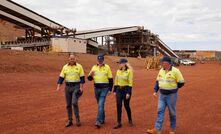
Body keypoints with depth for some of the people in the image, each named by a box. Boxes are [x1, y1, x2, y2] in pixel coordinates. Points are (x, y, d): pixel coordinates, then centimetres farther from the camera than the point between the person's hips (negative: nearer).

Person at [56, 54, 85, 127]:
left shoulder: (79, 66, -1)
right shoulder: (65, 67, 6)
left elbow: (82, 77, -2)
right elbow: (61, 77, 4)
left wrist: (81, 87, -10)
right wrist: (58, 86, -6)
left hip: (76, 86, -3)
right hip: (68, 87, 4)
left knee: (74, 102, -16)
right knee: (68, 104, 7)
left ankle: (77, 119, 0)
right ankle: (69, 120, 17)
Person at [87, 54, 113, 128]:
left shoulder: (107, 67, -3)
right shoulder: (94, 67, 6)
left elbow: (110, 79, -1)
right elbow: (89, 78, 5)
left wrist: (110, 89, -4)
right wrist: (91, 75, -18)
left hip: (104, 88, -4)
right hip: (96, 88, 4)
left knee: (101, 105, -13)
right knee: (100, 104, 16)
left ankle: (98, 121, -14)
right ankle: (102, 119, 32)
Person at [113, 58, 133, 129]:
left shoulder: (129, 71, -10)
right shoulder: (118, 71, 7)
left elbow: (130, 82, -12)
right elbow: (116, 81, 12)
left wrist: (128, 93, -16)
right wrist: (115, 91, 10)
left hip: (126, 89, -4)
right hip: (119, 89, 5)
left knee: (126, 105, 6)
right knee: (118, 105, -2)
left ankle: (130, 120, 31)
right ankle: (119, 123, 5)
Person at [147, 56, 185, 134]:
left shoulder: (175, 71, -13)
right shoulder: (161, 71, 6)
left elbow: (181, 83, -10)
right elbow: (158, 81, 14)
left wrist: (172, 88, 0)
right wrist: (155, 91, 6)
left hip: (171, 95, -5)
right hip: (162, 95, 5)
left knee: (172, 112, 8)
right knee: (160, 111, 2)